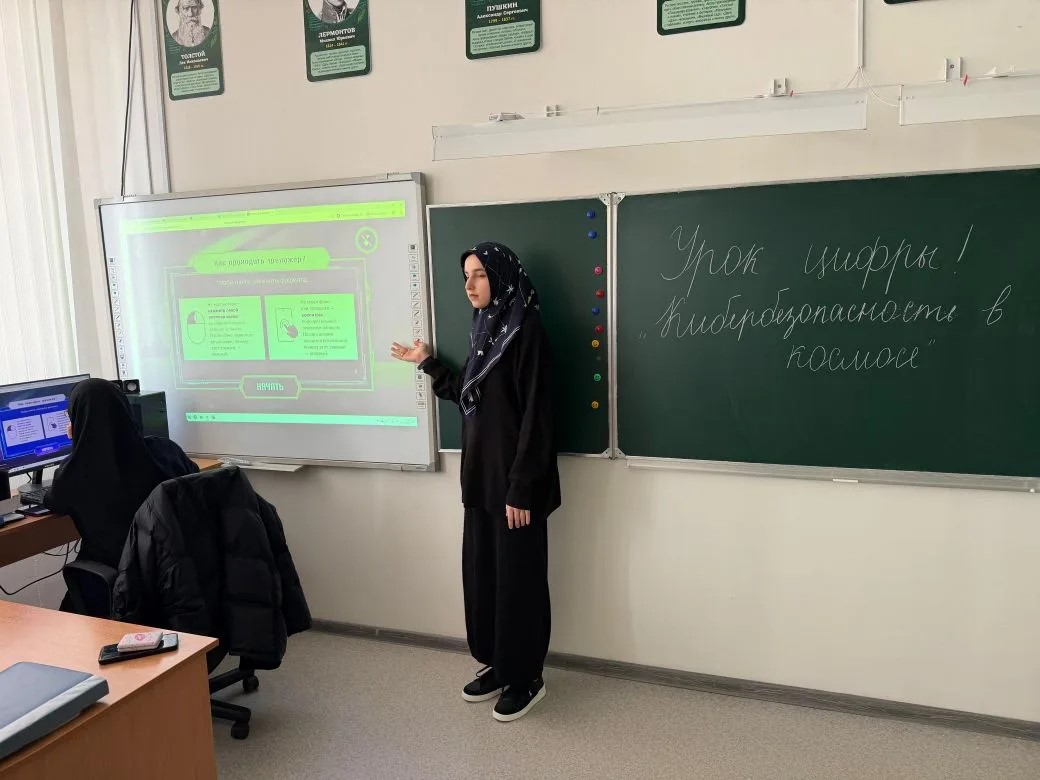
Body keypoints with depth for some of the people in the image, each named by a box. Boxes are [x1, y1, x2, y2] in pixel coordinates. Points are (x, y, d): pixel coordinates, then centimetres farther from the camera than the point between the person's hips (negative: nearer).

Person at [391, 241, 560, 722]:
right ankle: (497, 665, 33)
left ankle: (526, 678, 21)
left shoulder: (525, 332, -15)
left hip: (513, 480, -9)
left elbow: (535, 416, -19)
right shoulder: (485, 330, 11)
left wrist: (521, 488, -21)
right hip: (480, 475, 9)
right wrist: (428, 364, 20)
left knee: (518, 577, 4)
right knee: (482, 572, 16)